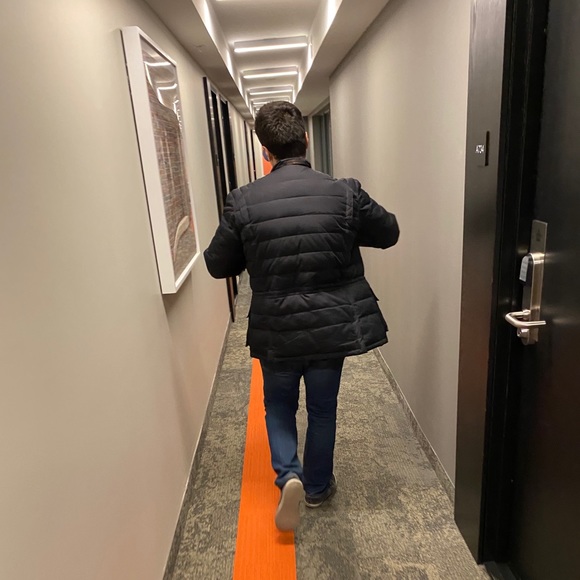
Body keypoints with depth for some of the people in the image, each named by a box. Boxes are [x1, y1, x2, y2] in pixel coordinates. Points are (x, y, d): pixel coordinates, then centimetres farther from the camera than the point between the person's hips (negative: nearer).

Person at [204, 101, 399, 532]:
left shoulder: (243, 201, -11)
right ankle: (318, 486, 39)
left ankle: (289, 476, 9)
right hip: (333, 326, 1)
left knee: (279, 405, 25)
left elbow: (218, 266, -1)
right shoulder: (345, 193, -10)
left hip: (276, 331, 0)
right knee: (323, 408, 21)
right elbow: (389, 233, 6)